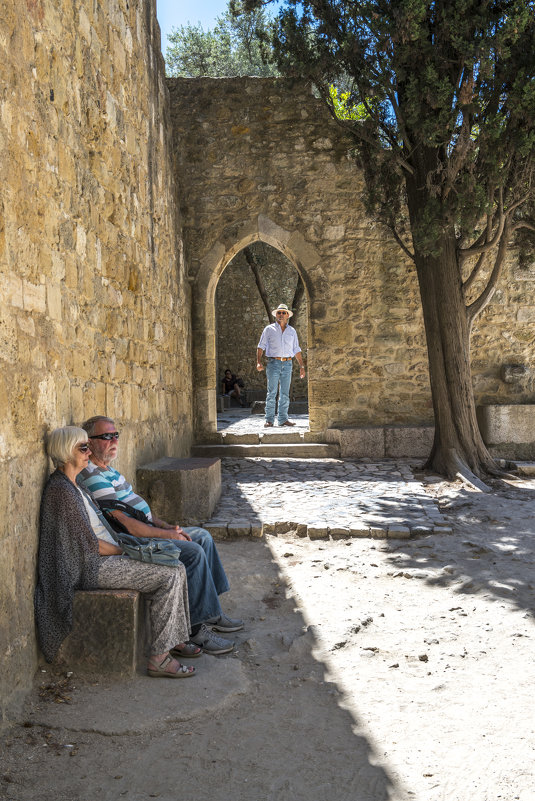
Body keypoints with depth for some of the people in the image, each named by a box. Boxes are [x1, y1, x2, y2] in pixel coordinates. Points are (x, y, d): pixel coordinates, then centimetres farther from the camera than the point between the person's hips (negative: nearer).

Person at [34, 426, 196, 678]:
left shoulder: (70, 485, 14)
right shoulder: (61, 490, -19)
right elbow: (91, 544, -18)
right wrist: (126, 551, -7)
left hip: (103, 557, 10)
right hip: (90, 567, -10)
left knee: (177, 569, 2)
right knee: (168, 576, -18)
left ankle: (173, 639, 12)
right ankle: (158, 659, -11)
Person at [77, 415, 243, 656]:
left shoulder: (106, 469, 15)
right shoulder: (92, 477, -19)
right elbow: (123, 523, -24)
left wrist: (165, 525, 6)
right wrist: (166, 534, -16)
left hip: (145, 530, 11)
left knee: (203, 537, 11)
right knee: (193, 552, -22)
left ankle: (211, 612, 14)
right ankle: (197, 628, -14)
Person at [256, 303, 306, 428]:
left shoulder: (292, 331, 15)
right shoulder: (269, 329, 7)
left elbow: (296, 350, 18)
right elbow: (261, 347, 4)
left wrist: (301, 366, 12)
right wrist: (259, 362, -9)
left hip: (287, 364, 3)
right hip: (273, 362, -3)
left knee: (285, 393, 3)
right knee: (272, 392, -7)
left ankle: (283, 419, 8)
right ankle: (269, 420, -5)